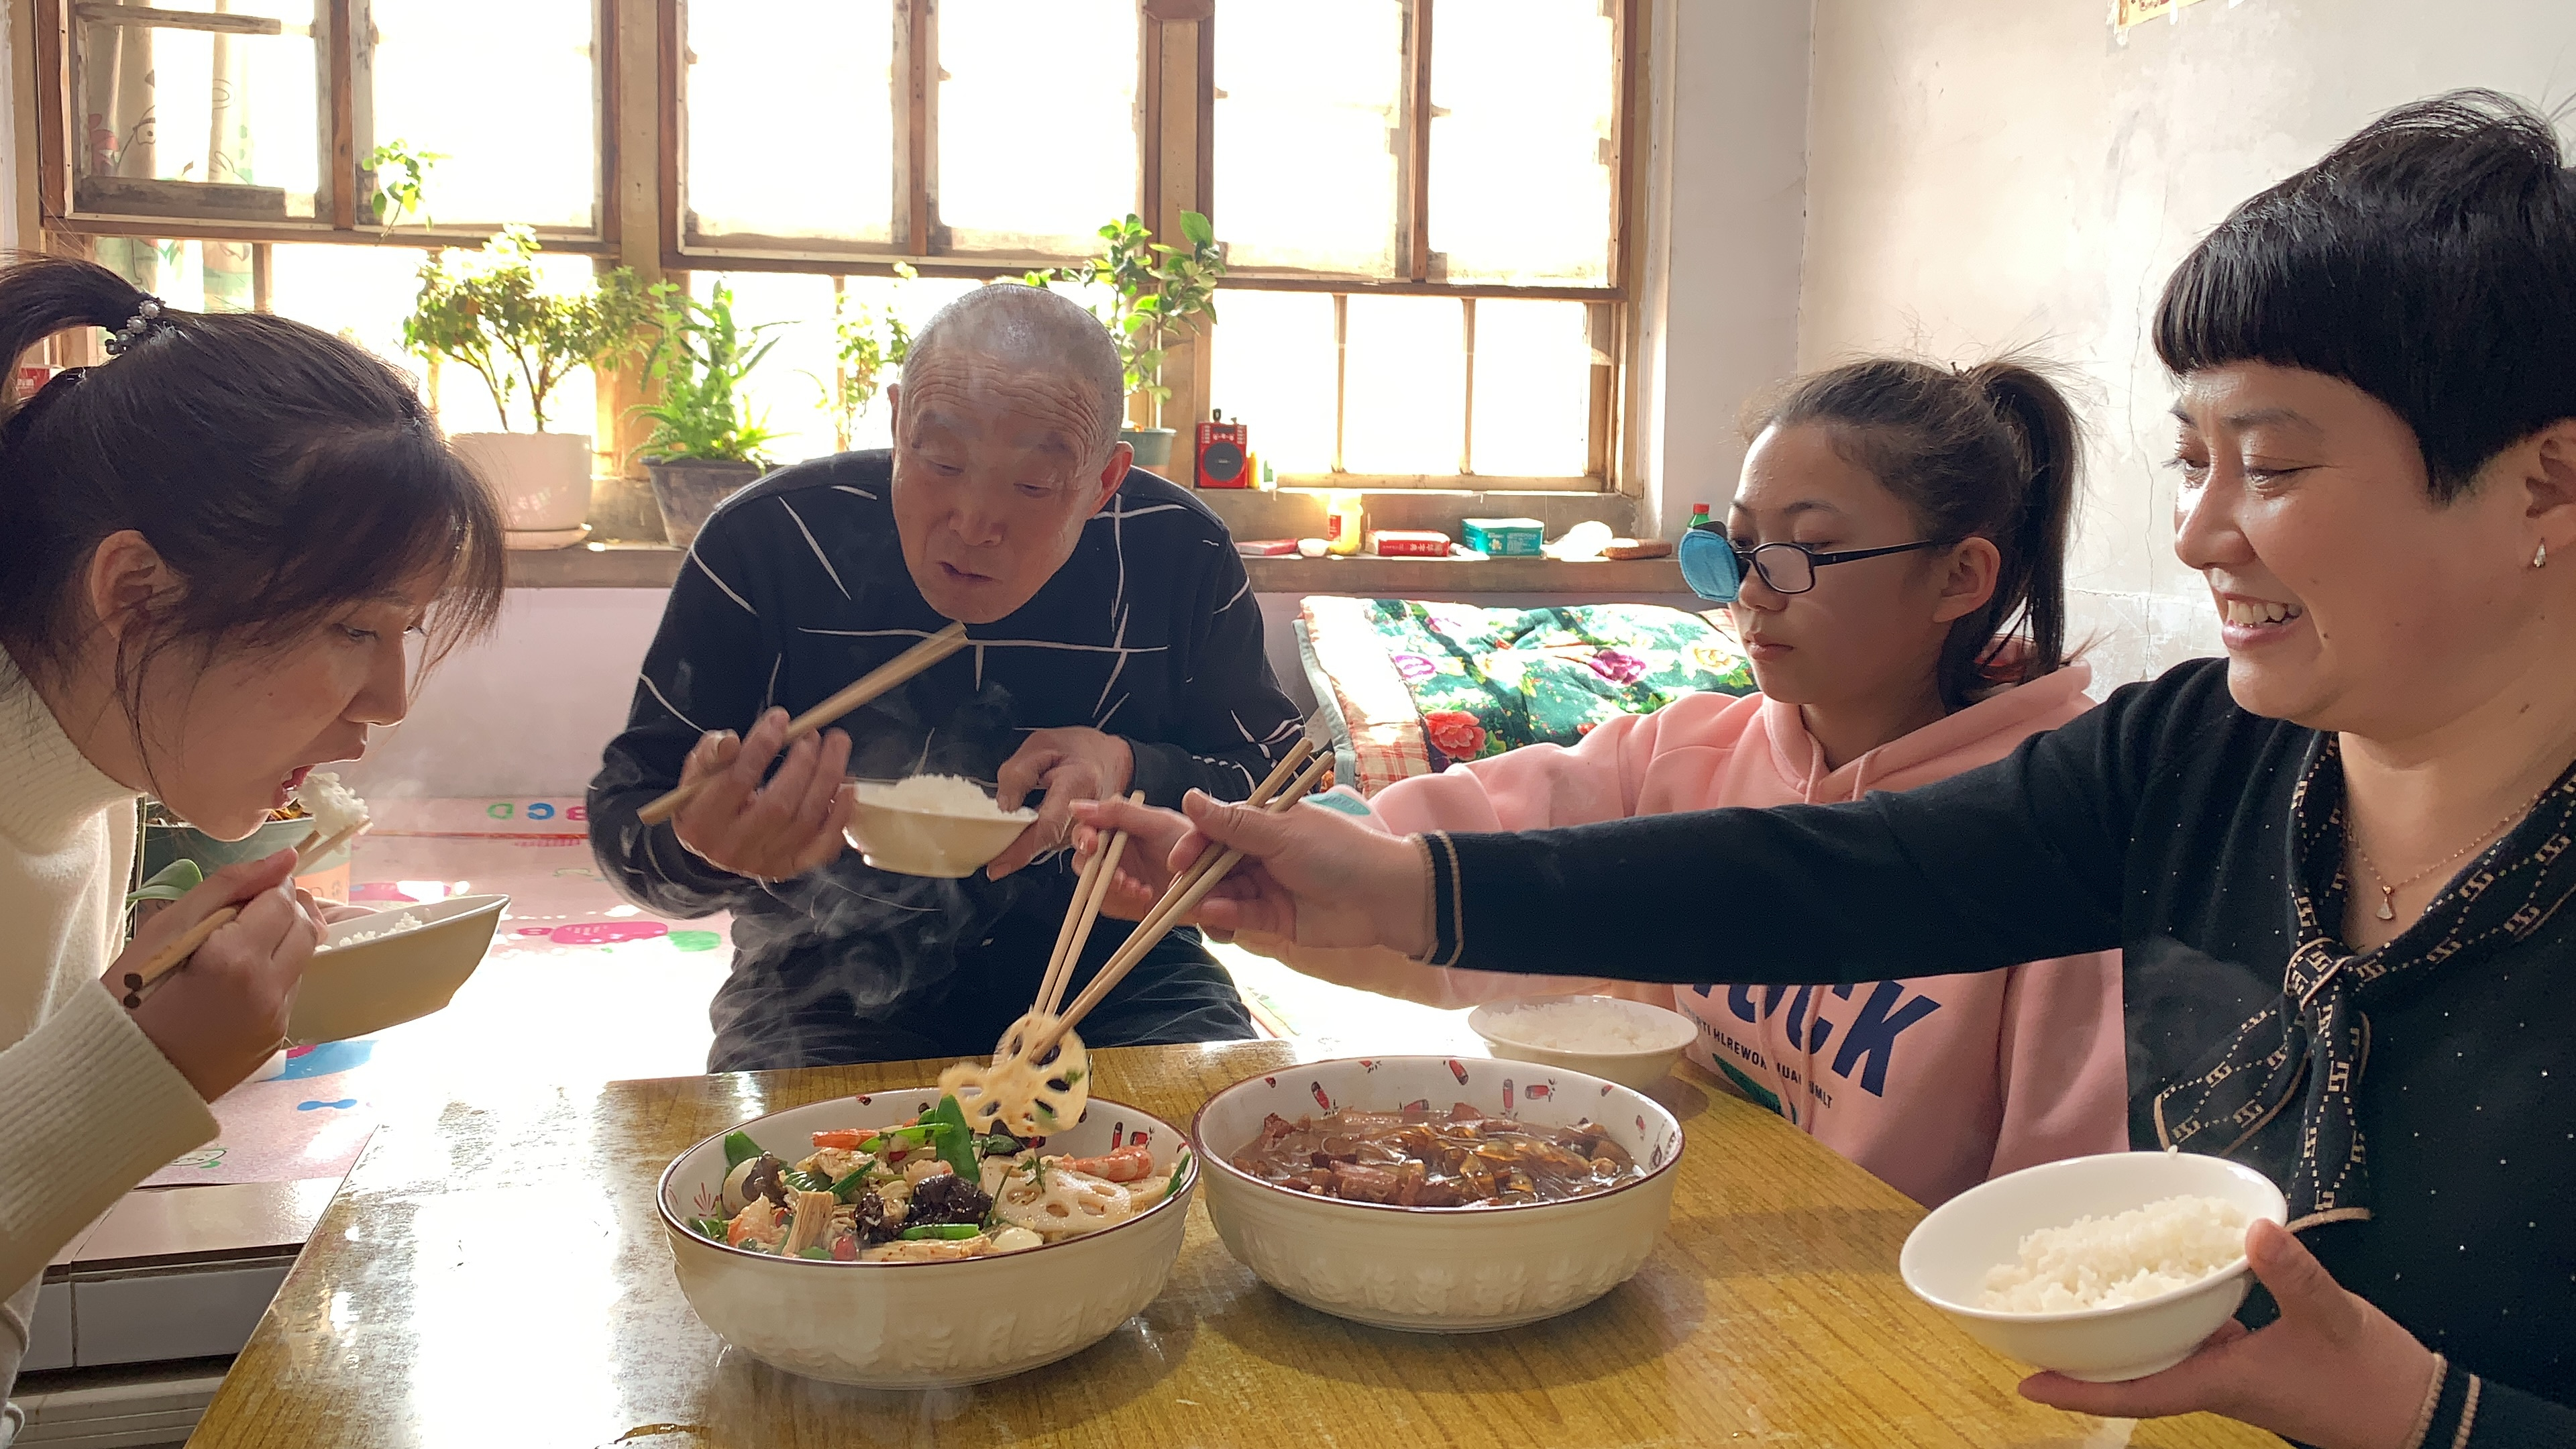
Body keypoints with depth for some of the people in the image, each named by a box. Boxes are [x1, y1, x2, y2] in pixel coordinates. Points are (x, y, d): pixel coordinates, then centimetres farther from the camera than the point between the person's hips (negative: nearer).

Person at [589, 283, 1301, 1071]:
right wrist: (708, 848, -33)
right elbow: (624, 820, -7)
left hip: (1111, 972, 2)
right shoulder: (765, 542, -12)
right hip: (837, 986, -1)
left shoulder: (1180, 557, -9)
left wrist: (1133, 774, -21)